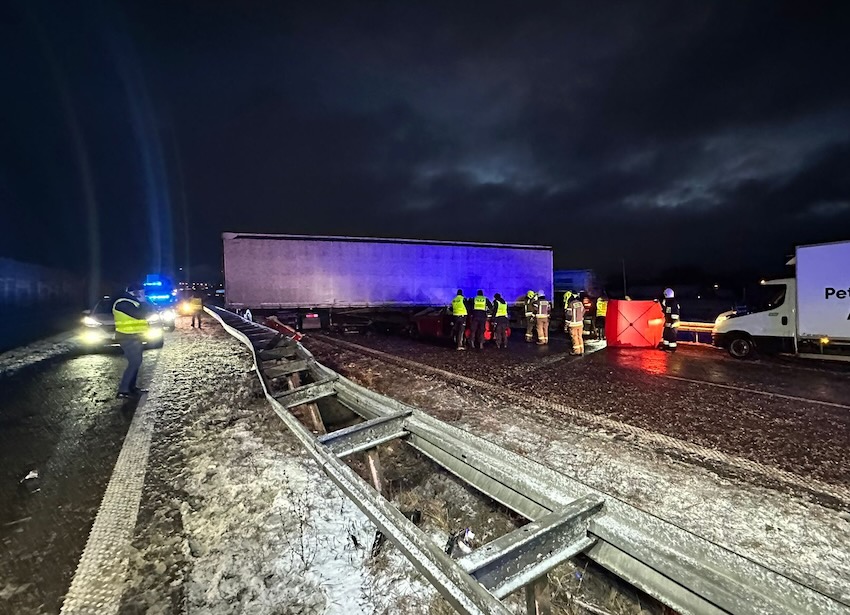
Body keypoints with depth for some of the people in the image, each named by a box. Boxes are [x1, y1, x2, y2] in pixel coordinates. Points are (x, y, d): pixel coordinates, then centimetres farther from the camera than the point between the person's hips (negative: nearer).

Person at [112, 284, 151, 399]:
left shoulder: (131, 302, 16)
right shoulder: (123, 302, -17)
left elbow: (145, 313, 18)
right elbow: (140, 314, -26)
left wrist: (142, 304, 4)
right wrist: (143, 302, -12)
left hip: (134, 336, 11)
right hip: (128, 337, -11)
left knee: (136, 362, 14)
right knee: (134, 362, -13)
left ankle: (131, 387, 22)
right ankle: (122, 391, -11)